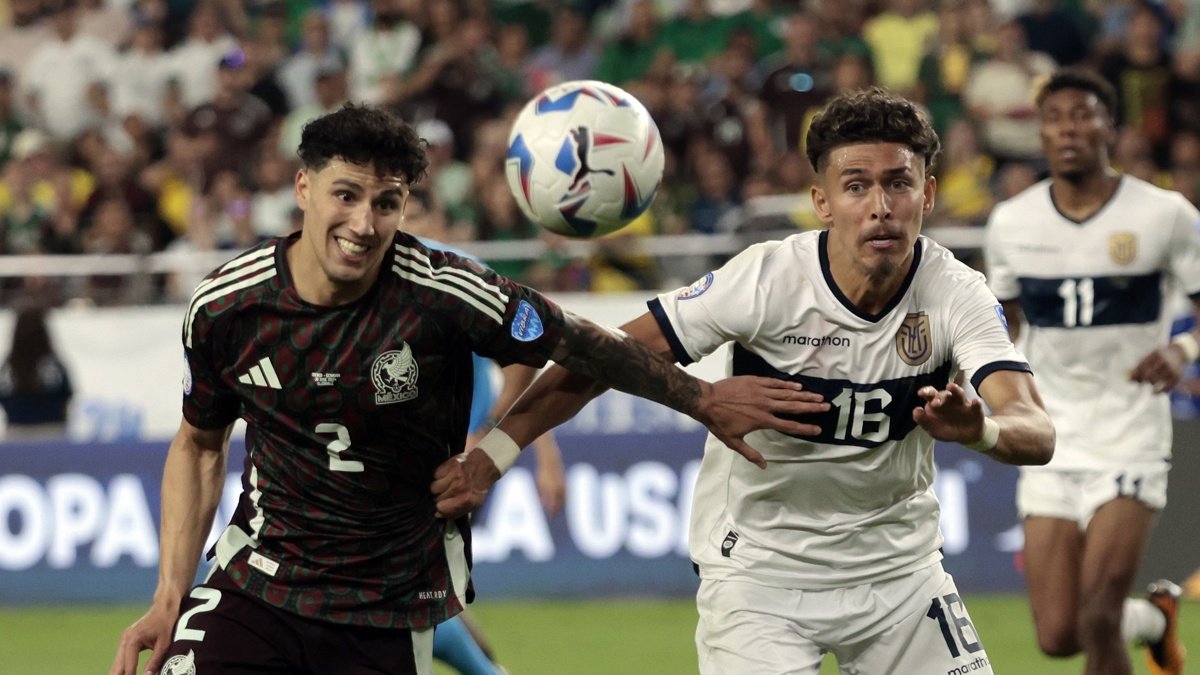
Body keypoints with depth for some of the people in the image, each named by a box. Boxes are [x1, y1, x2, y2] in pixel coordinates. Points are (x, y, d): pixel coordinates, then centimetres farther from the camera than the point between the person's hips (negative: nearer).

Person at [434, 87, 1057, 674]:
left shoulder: (958, 295, -16)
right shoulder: (766, 280, -21)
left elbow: (1036, 433, -29)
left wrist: (980, 429, -53)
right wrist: (491, 453, -22)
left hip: (900, 565, 3)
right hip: (760, 566, -3)